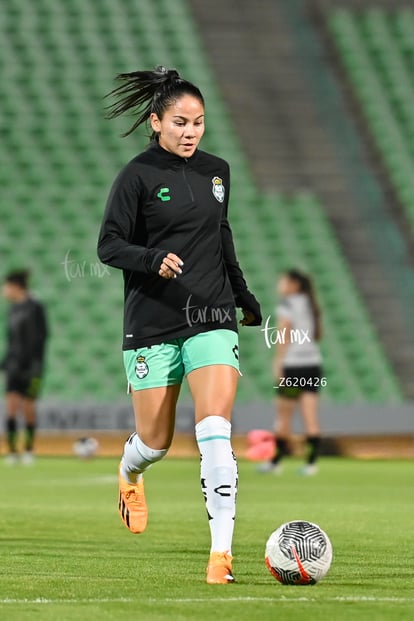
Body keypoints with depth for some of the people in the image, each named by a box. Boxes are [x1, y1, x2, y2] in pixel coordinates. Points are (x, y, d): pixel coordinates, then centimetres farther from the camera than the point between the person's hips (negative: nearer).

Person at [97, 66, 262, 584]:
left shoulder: (217, 171, 9)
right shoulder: (138, 176, -5)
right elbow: (109, 246, -6)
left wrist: (243, 296, 27)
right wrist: (153, 260, -24)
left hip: (211, 317, 3)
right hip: (152, 323, -3)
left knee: (215, 431, -14)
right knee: (156, 440, 6)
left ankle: (221, 551, -16)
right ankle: (129, 473, 45)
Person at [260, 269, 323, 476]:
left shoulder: (287, 304, -5)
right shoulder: (311, 304, 14)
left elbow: (284, 336, -12)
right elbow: (317, 334, 15)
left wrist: (278, 362, -12)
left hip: (292, 365, -6)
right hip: (313, 363, 6)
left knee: (284, 414, 3)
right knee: (310, 416, 0)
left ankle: (276, 460, 10)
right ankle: (311, 461, -8)